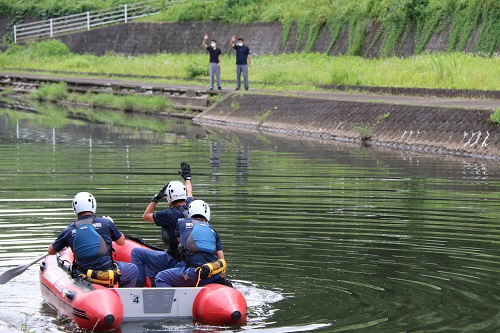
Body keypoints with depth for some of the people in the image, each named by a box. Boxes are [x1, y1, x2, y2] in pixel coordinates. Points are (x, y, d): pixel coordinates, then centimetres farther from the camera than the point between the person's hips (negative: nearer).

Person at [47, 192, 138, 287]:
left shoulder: (68, 231, 2)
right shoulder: (105, 223, -1)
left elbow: (50, 251, 16)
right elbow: (121, 242, 15)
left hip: (83, 276, 2)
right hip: (107, 273, -2)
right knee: (133, 270, 24)